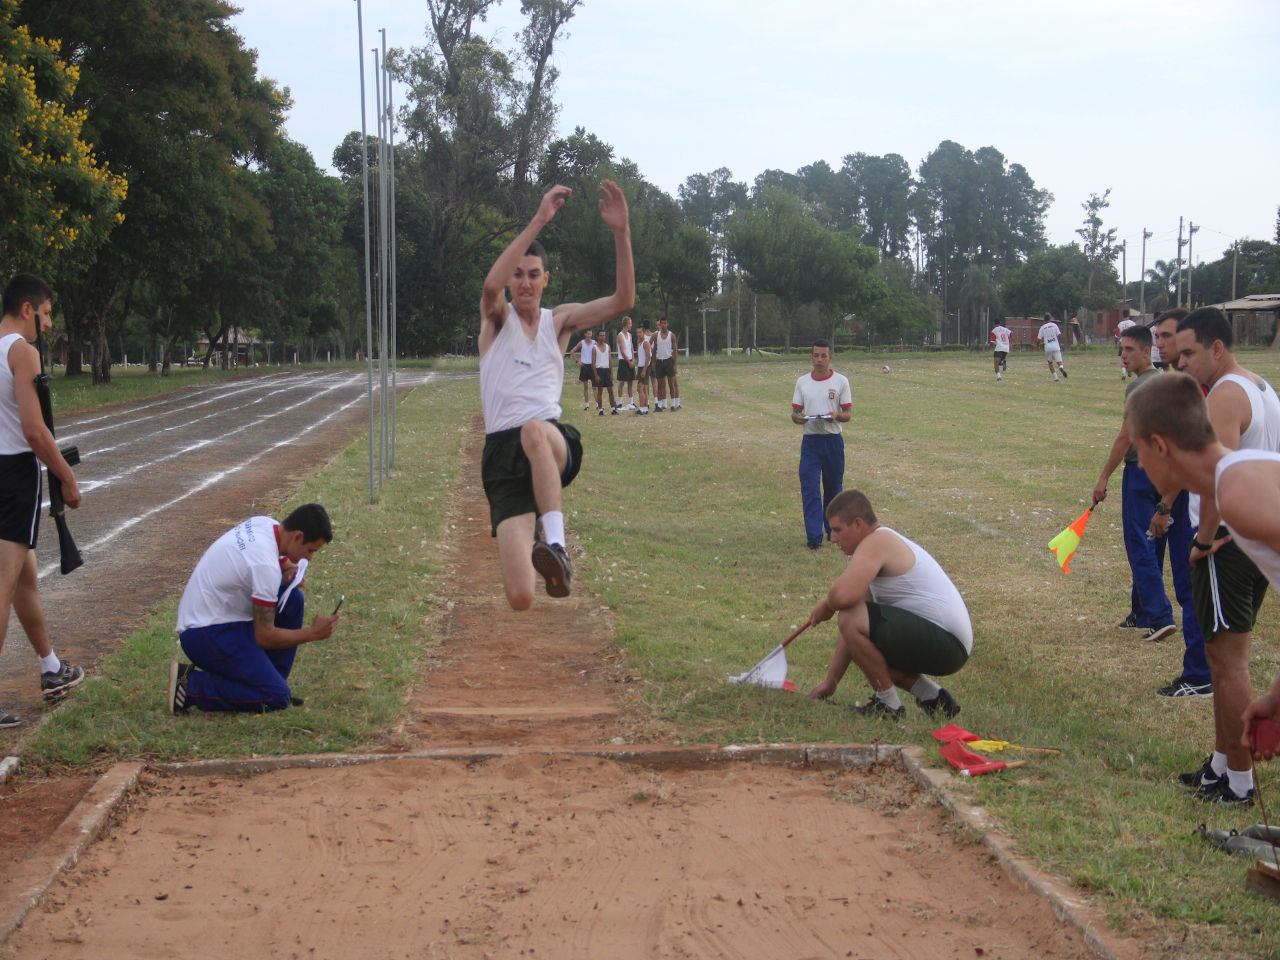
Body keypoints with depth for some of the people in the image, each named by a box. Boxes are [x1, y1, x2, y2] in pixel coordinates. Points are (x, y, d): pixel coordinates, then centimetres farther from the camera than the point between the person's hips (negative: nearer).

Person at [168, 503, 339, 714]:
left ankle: (266, 680, 11)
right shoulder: (266, 566, -25)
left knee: (293, 599, 7)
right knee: (276, 698, -14)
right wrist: (313, 633, -8)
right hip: (205, 635, -10)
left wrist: (288, 571, 2)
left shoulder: (264, 523, 0)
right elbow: (264, 637, -20)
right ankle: (191, 685, -8)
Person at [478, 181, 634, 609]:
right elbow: (491, 285, -15)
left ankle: (556, 545, -48)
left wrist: (621, 232, -8)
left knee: (536, 430, -43)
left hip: (555, 443, 1)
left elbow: (623, 300, 4)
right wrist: (539, 220, -21)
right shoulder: (496, 317, 10)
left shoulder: (560, 320, 16)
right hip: (503, 450, -1)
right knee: (520, 598, -18)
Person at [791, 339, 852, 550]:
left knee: (833, 487, 10)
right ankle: (814, 536, -10)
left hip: (833, 440, -1)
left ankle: (833, 529, 28)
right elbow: (795, 411, 9)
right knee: (810, 488, -9)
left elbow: (848, 414, 0)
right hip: (810, 440, 1)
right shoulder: (802, 382, 8)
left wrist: (836, 416, -22)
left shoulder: (841, 381, 2)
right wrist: (797, 417, -15)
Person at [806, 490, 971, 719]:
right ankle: (931, 695, 18)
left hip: (945, 643, -11)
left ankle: (888, 704, -8)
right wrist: (830, 683, 21)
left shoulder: (876, 543, -12)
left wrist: (826, 606, -6)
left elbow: (844, 595, -31)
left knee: (851, 619, -22)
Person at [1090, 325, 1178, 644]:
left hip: (1141, 471, -9)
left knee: (1141, 548, -7)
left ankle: (1159, 616, -12)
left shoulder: (1138, 387, -15)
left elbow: (1125, 437, -17)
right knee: (1145, 546, 16)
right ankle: (1141, 612, 23)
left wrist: (1103, 478, -12)